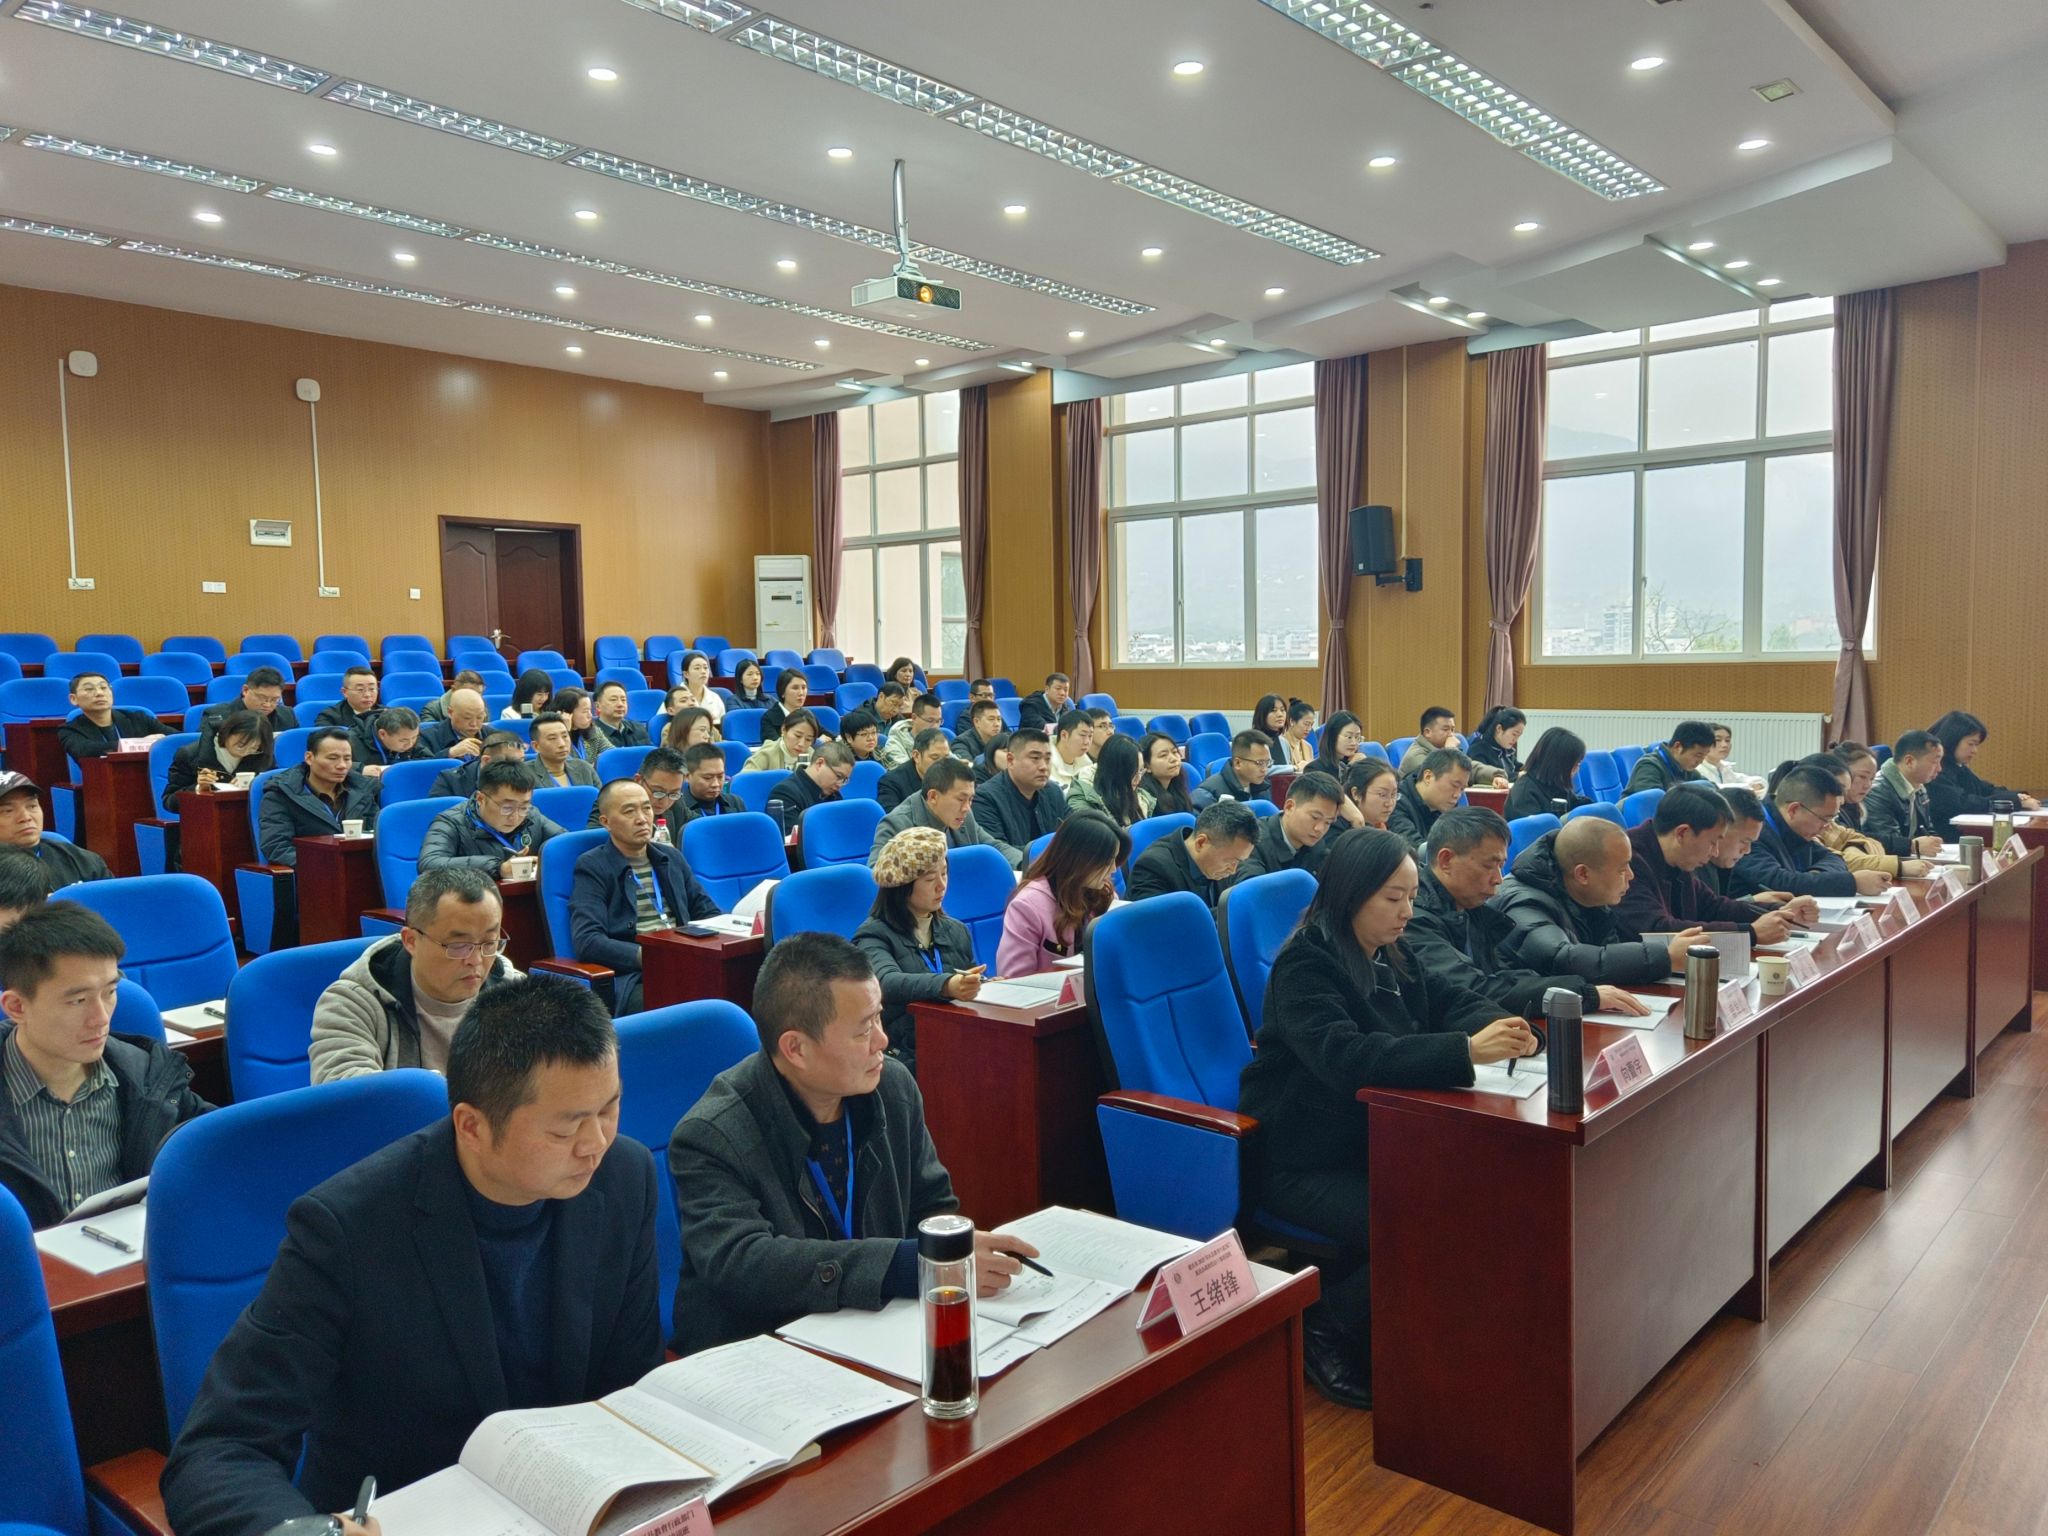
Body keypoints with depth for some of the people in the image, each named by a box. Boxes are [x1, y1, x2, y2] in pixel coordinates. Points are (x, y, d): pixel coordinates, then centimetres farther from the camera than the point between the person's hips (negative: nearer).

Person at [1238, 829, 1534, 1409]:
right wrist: (1465, 1051, -40)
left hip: (1372, 1141, 8)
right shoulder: (1305, 965, -19)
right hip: (1300, 1162, -8)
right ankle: (1321, 1333, -1)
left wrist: (1501, 1028, -13)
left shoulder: (1390, 955, 9)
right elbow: (1344, 1056, -33)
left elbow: (1452, 1002, 12)